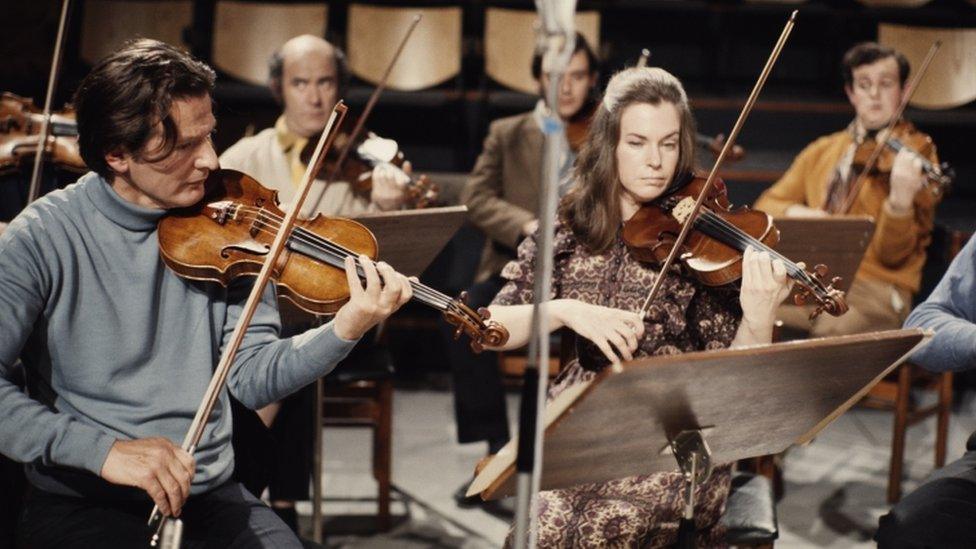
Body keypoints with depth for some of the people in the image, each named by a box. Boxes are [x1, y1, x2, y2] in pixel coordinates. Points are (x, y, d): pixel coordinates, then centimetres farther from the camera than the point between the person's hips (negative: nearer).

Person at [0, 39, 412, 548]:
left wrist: (345, 330, -16)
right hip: (79, 505, -3)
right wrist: (102, 449, -26)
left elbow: (251, 378, 1)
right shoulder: (42, 238, -6)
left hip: (210, 498, 4)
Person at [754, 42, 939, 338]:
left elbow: (892, 255, -6)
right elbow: (765, 207, 17)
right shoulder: (822, 152, 18)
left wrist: (900, 201, -26)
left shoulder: (914, 154, 3)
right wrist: (793, 212, -6)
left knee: (836, 328, -38)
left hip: (874, 289, -4)